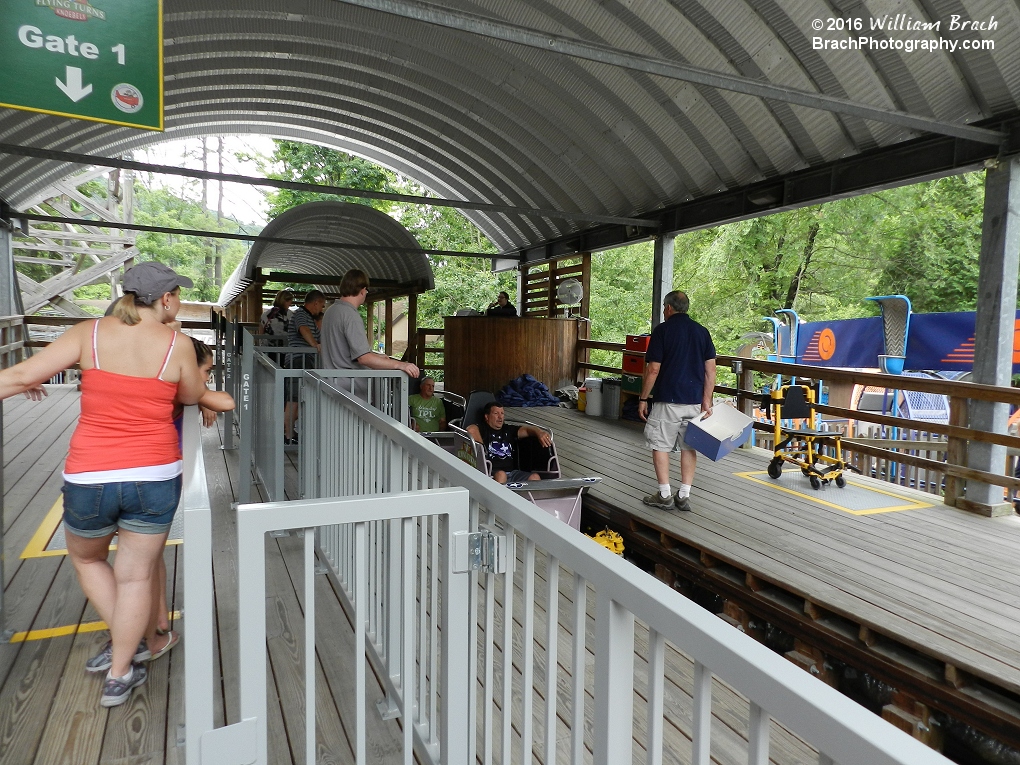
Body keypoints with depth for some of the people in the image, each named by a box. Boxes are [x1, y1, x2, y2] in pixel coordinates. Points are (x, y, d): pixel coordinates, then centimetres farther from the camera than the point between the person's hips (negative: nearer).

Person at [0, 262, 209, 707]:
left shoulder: (90, 334, -4)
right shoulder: (177, 346, -7)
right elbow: (192, 396, 9)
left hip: (89, 478, 1)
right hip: (154, 477, -1)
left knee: (86, 558, 29)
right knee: (135, 575, 14)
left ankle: (138, 642, 33)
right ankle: (119, 675, 27)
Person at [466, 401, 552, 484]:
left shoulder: (509, 430, 25)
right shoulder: (483, 429, 9)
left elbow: (526, 429, 11)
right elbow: (471, 429, -14)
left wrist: (539, 433, -11)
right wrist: (482, 446, -9)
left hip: (512, 471, 5)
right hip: (492, 473, -4)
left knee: (535, 477, -21)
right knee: (501, 474, -38)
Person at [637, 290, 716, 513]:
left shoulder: (662, 330, -7)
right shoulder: (702, 331, 8)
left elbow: (653, 370, -10)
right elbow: (710, 370, 5)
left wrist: (643, 399, -2)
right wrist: (706, 401, 10)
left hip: (668, 400, -5)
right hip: (694, 400, 5)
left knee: (659, 445, 5)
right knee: (689, 447, 11)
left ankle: (665, 495, 6)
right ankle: (684, 496, 14)